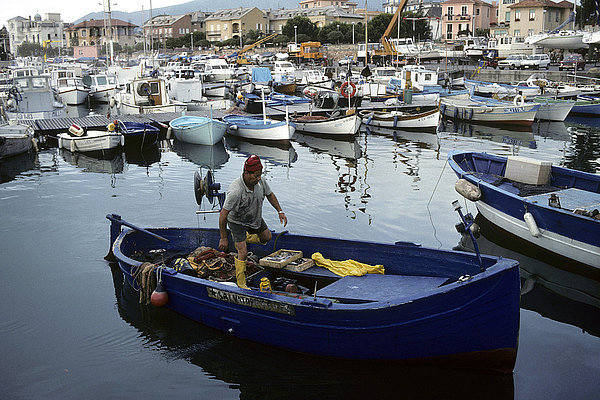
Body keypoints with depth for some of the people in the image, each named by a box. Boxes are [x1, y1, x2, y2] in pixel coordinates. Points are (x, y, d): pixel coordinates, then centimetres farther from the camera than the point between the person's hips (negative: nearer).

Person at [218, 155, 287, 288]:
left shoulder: (260, 182, -21)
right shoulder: (236, 191, -40)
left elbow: (270, 194, 3)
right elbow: (223, 215, -33)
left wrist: (280, 212, -3)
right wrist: (223, 238, -27)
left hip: (255, 218, 7)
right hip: (237, 221, -7)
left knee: (266, 237, 22)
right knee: (243, 253, -10)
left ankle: (245, 238, 48)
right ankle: (241, 283, 9)